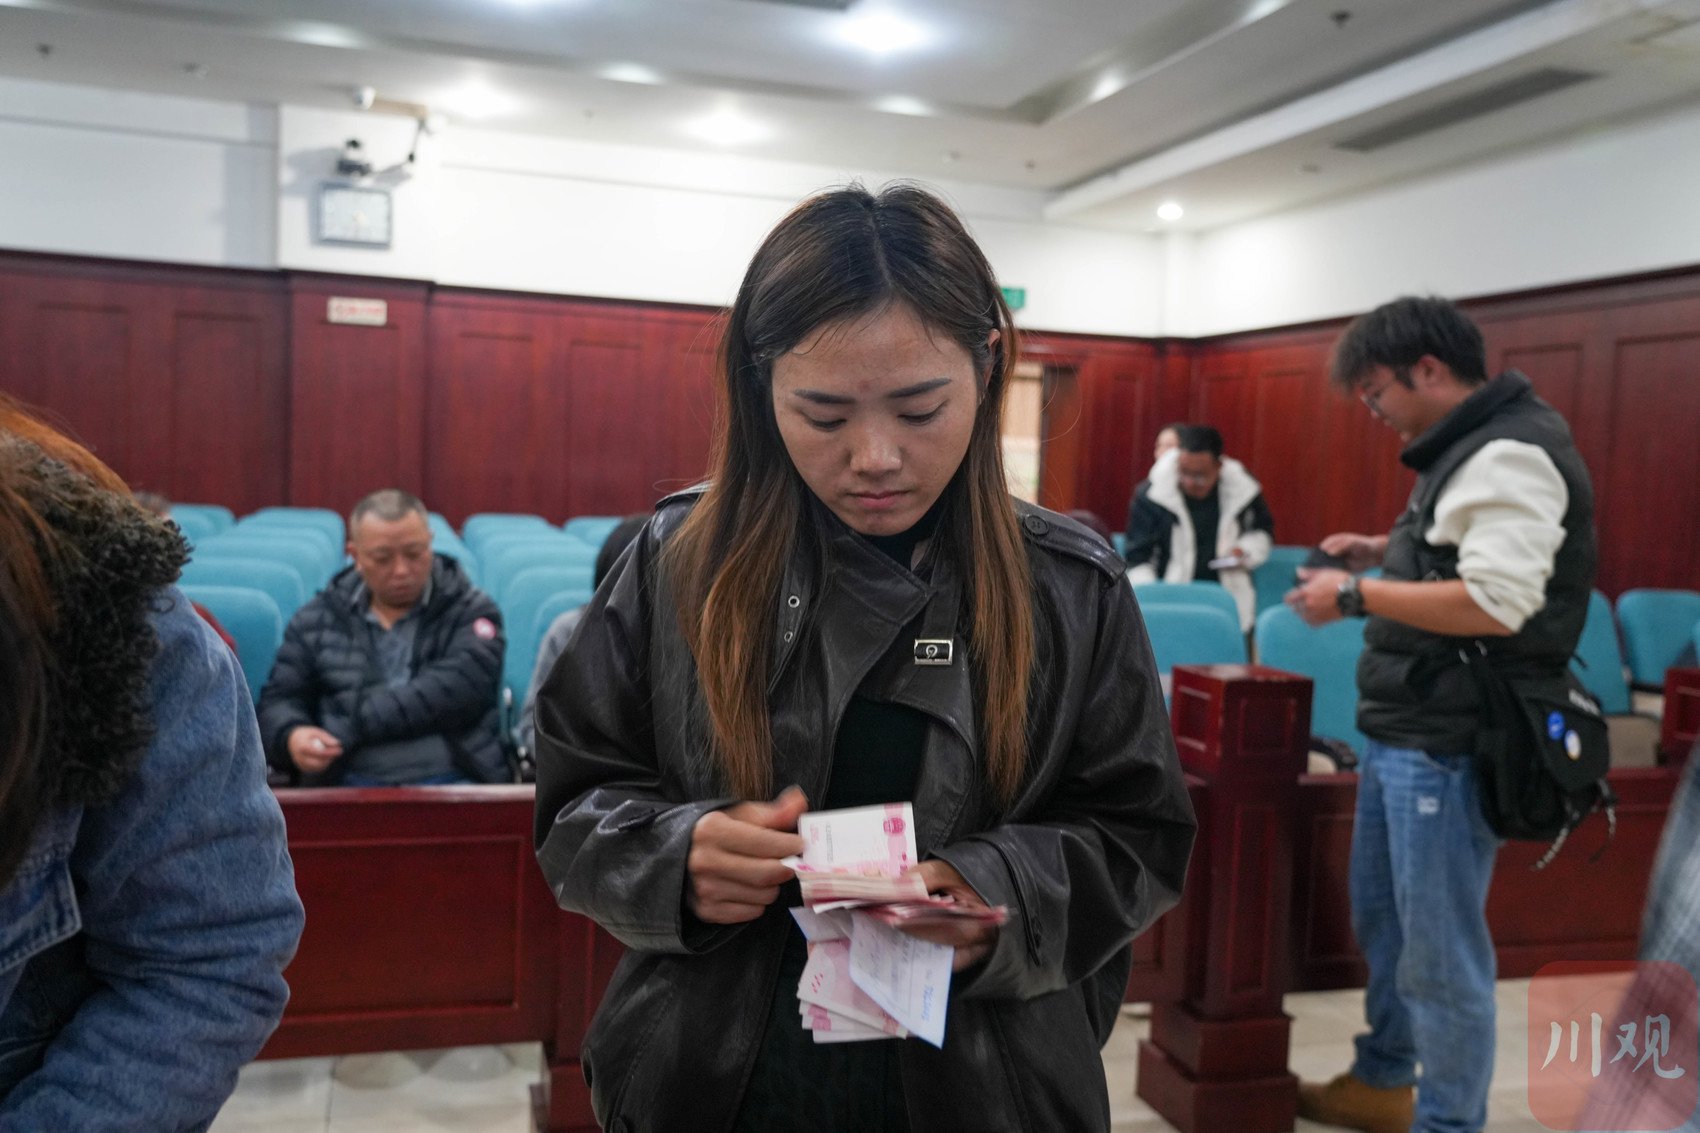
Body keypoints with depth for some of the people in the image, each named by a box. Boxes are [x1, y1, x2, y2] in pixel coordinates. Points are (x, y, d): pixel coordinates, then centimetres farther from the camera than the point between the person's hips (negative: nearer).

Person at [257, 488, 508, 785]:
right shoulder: (315, 620, 18)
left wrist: (349, 731, -12)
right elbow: (279, 700, 18)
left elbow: (453, 692, -8)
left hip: (453, 784, -2)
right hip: (347, 786, 2)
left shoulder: (472, 612, 8)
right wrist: (292, 736, -7)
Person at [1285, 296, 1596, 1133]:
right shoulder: (1470, 446, 14)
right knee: (1380, 916, 21)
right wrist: (1386, 552, 11)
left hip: (1448, 745, -11)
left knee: (1440, 947, 0)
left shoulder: (1510, 455, -18)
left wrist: (1357, 596, -19)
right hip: (1402, 731, 11)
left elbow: (1498, 601, -27)